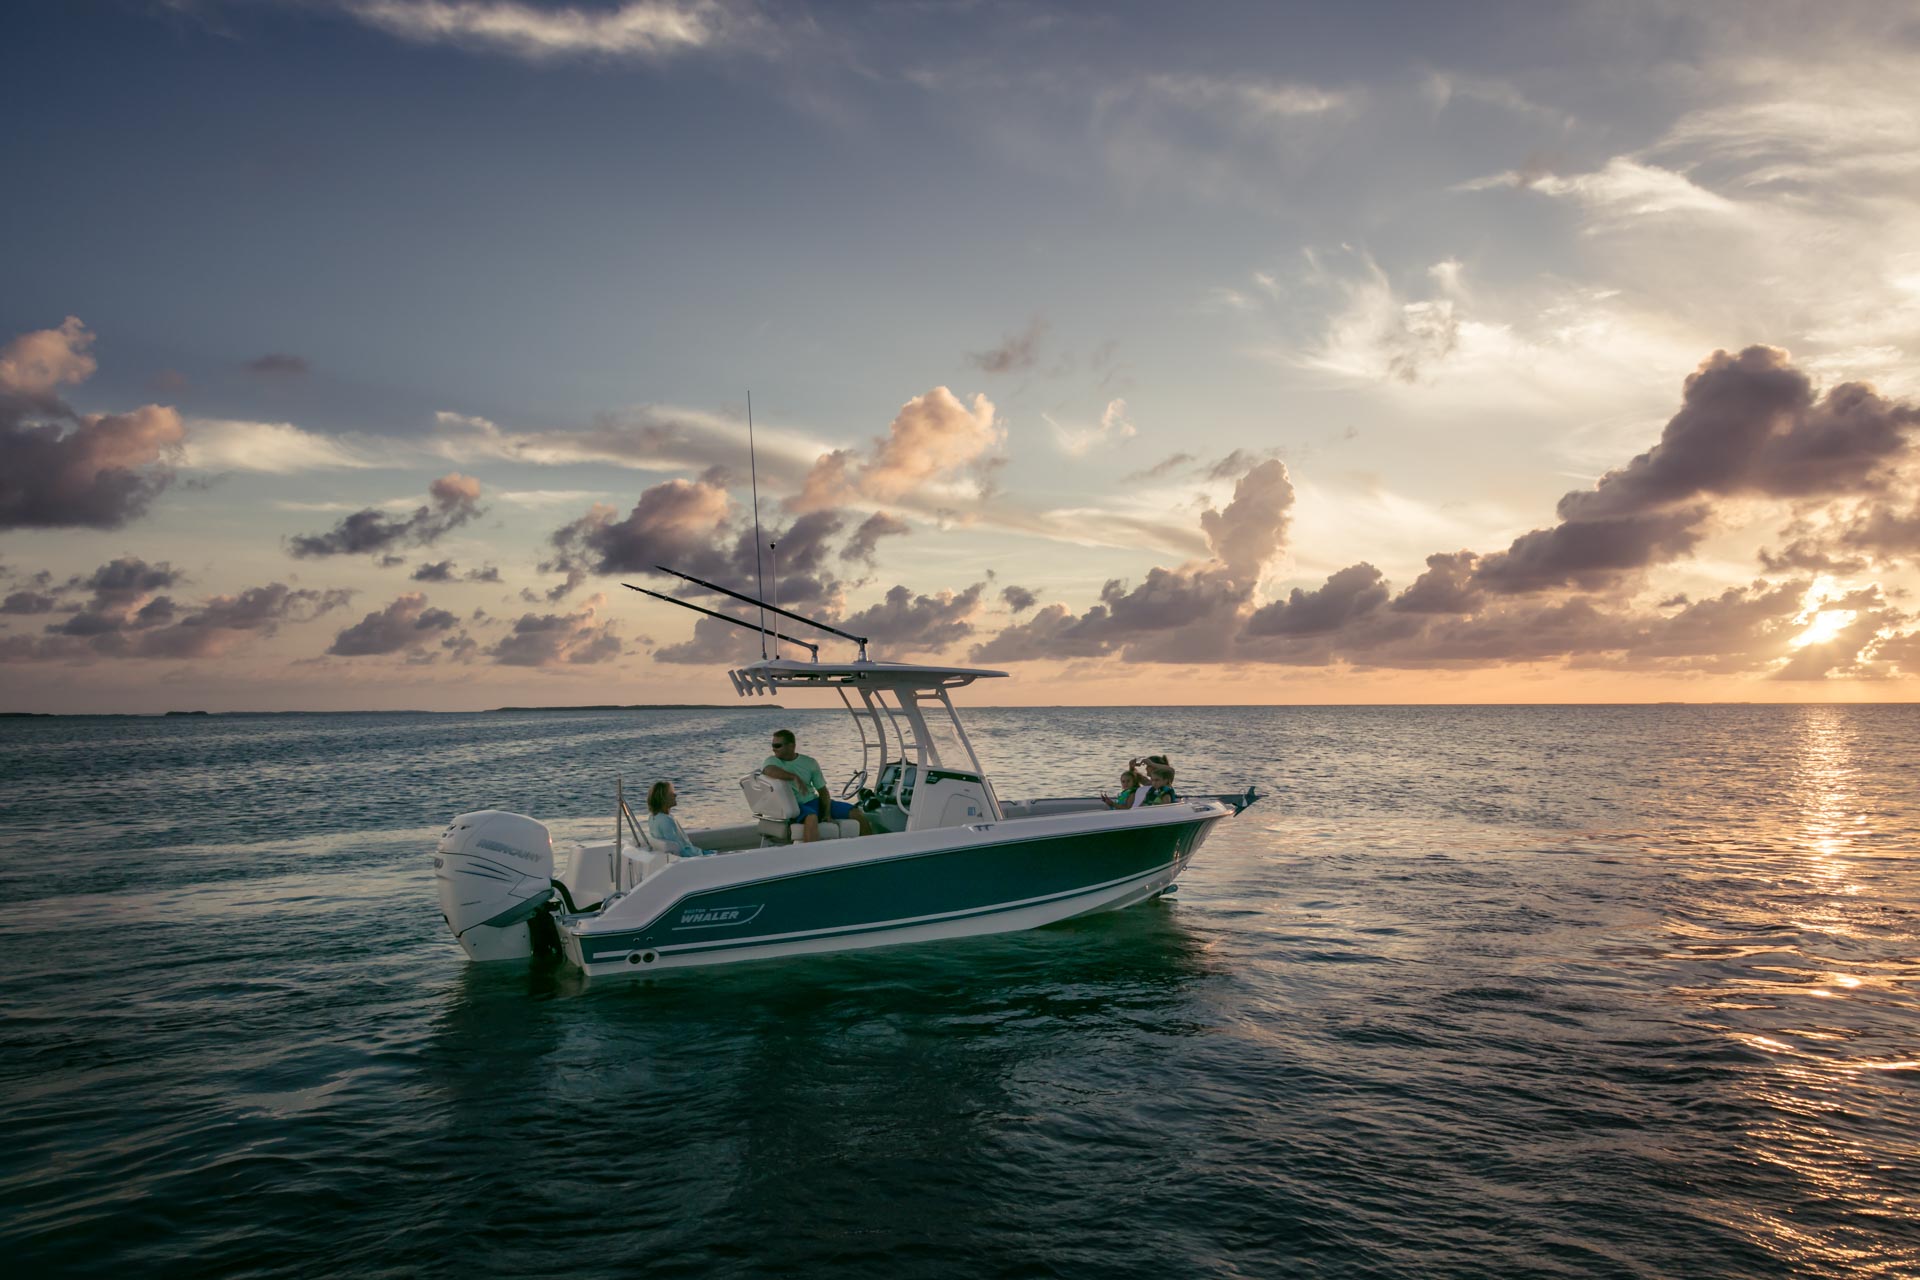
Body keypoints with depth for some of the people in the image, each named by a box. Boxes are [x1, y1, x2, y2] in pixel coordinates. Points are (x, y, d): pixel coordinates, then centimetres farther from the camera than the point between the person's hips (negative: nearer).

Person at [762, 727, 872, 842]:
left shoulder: (810, 762, 7)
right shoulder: (773, 761, -1)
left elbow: (823, 791, 6)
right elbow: (769, 770, -27)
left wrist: (827, 814, -9)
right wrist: (794, 777, -32)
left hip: (814, 802, 5)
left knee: (857, 814, -6)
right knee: (812, 817, -41)